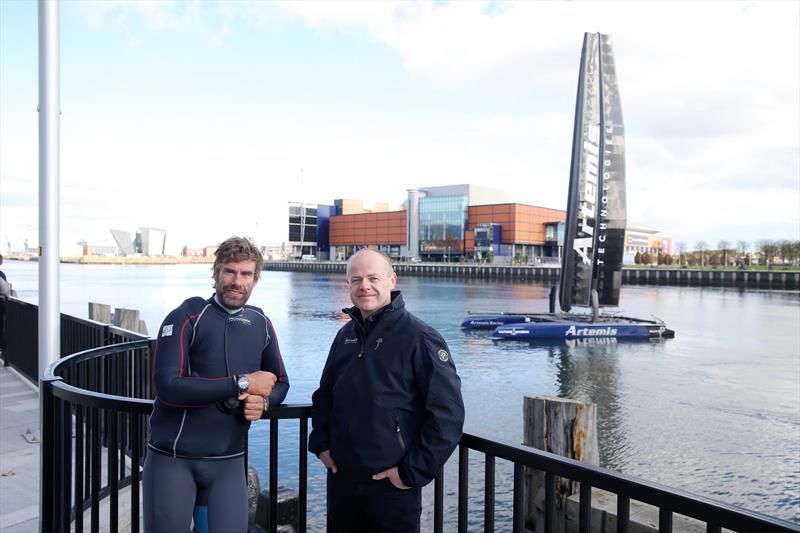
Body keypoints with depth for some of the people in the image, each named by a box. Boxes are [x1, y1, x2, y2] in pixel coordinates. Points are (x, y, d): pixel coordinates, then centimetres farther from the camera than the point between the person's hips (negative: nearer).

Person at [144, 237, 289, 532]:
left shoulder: (261, 324, 5)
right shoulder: (186, 317, -10)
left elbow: (280, 382, 12)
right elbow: (168, 387, -21)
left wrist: (263, 400, -12)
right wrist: (241, 383, -22)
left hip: (229, 460, 4)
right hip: (172, 458, -3)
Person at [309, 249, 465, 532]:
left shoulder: (419, 338, -13)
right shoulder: (345, 335, 7)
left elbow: (448, 413, -16)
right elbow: (324, 395, 19)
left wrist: (413, 472, -15)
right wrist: (320, 442, 7)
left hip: (393, 486, -6)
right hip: (340, 479, 6)